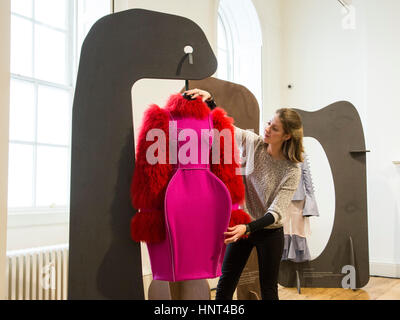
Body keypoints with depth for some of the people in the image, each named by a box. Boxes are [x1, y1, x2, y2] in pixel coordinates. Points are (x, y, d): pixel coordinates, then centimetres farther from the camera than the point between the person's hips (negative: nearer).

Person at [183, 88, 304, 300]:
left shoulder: (292, 170, -18)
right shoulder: (252, 143, -9)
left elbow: (276, 212, -23)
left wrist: (247, 228, -37)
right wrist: (209, 100, -16)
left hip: (269, 232, -3)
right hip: (241, 224, 3)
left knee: (268, 289, 11)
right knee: (226, 282, 12)